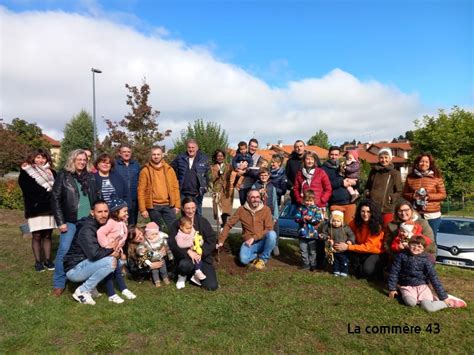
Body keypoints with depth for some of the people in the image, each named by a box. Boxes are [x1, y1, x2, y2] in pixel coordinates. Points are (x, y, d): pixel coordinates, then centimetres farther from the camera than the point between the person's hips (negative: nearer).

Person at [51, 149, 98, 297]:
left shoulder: (90, 177, 10)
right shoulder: (63, 176, -1)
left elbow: (96, 198, 15)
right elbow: (55, 199, -4)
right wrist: (60, 222, -10)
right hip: (70, 221, -3)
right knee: (64, 250, -3)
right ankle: (59, 284, 11)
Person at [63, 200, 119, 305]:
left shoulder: (102, 225, 5)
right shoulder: (87, 229, -22)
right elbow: (94, 254, -33)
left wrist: (116, 249, -12)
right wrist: (111, 250, -17)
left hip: (85, 264, 9)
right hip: (74, 269, -9)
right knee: (111, 261, -26)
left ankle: (90, 286, 5)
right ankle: (82, 291, -11)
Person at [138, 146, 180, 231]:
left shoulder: (169, 169, 7)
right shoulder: (145, 171, 0)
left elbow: (175, 187, 6)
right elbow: (141, 191, -2)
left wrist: (177, 204, 1)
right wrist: (143, 209, -7)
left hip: (168, 205, 1)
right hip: (153, 206, -1)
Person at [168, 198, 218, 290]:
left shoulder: (203, 222, 1)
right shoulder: (177, 224, 0)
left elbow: (212, 240, -4)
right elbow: (172, 243, -11)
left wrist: (201, 253, -19)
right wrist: (188, 252, -24)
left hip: (202, 256, 1)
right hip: (185, 257, -1)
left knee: (212, 286, -14)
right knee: (184, 265, -38)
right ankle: (182, 276, 0)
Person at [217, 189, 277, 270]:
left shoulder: (266, 210, -5)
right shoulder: (241, 210, -2)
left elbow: (269, 229, -10)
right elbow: (229, 225, 1)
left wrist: (254, 238, -19)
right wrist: (221, 241, -3)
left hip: (262, 241, 0)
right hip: (249, 243, 0)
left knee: (272, 234, -32)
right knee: (244, 259, -31)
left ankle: (263, 258, -6)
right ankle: (257, 256, 7)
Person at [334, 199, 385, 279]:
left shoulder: (377, 226, -22)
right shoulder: (355, 222, -12)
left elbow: (368, 247, -27)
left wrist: (348, 247, -34)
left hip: (376, 253, -4)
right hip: (361, 251, 4)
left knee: (367, 269, -30)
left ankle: (377, 270, 5)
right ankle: (358, 269, -2)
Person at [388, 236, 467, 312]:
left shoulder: (425, 260, -5)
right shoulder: (402, 256, -6)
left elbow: (434, 278, -4)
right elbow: (394, 272, -1)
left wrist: (443, 296, -6)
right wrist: (392, 288, -3)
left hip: (422, 286, 1)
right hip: (407, 287, -1)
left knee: (428, 307, -25)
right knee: (410, 302, -34)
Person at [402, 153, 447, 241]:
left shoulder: (436, 177, 1)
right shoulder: (410, 178, 7)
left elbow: (443, 194, 1)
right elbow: (404, 194, 11)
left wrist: (428, 196, -15)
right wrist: (413, 195, -10)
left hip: (432, 215, -1)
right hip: (415, 215, 1)